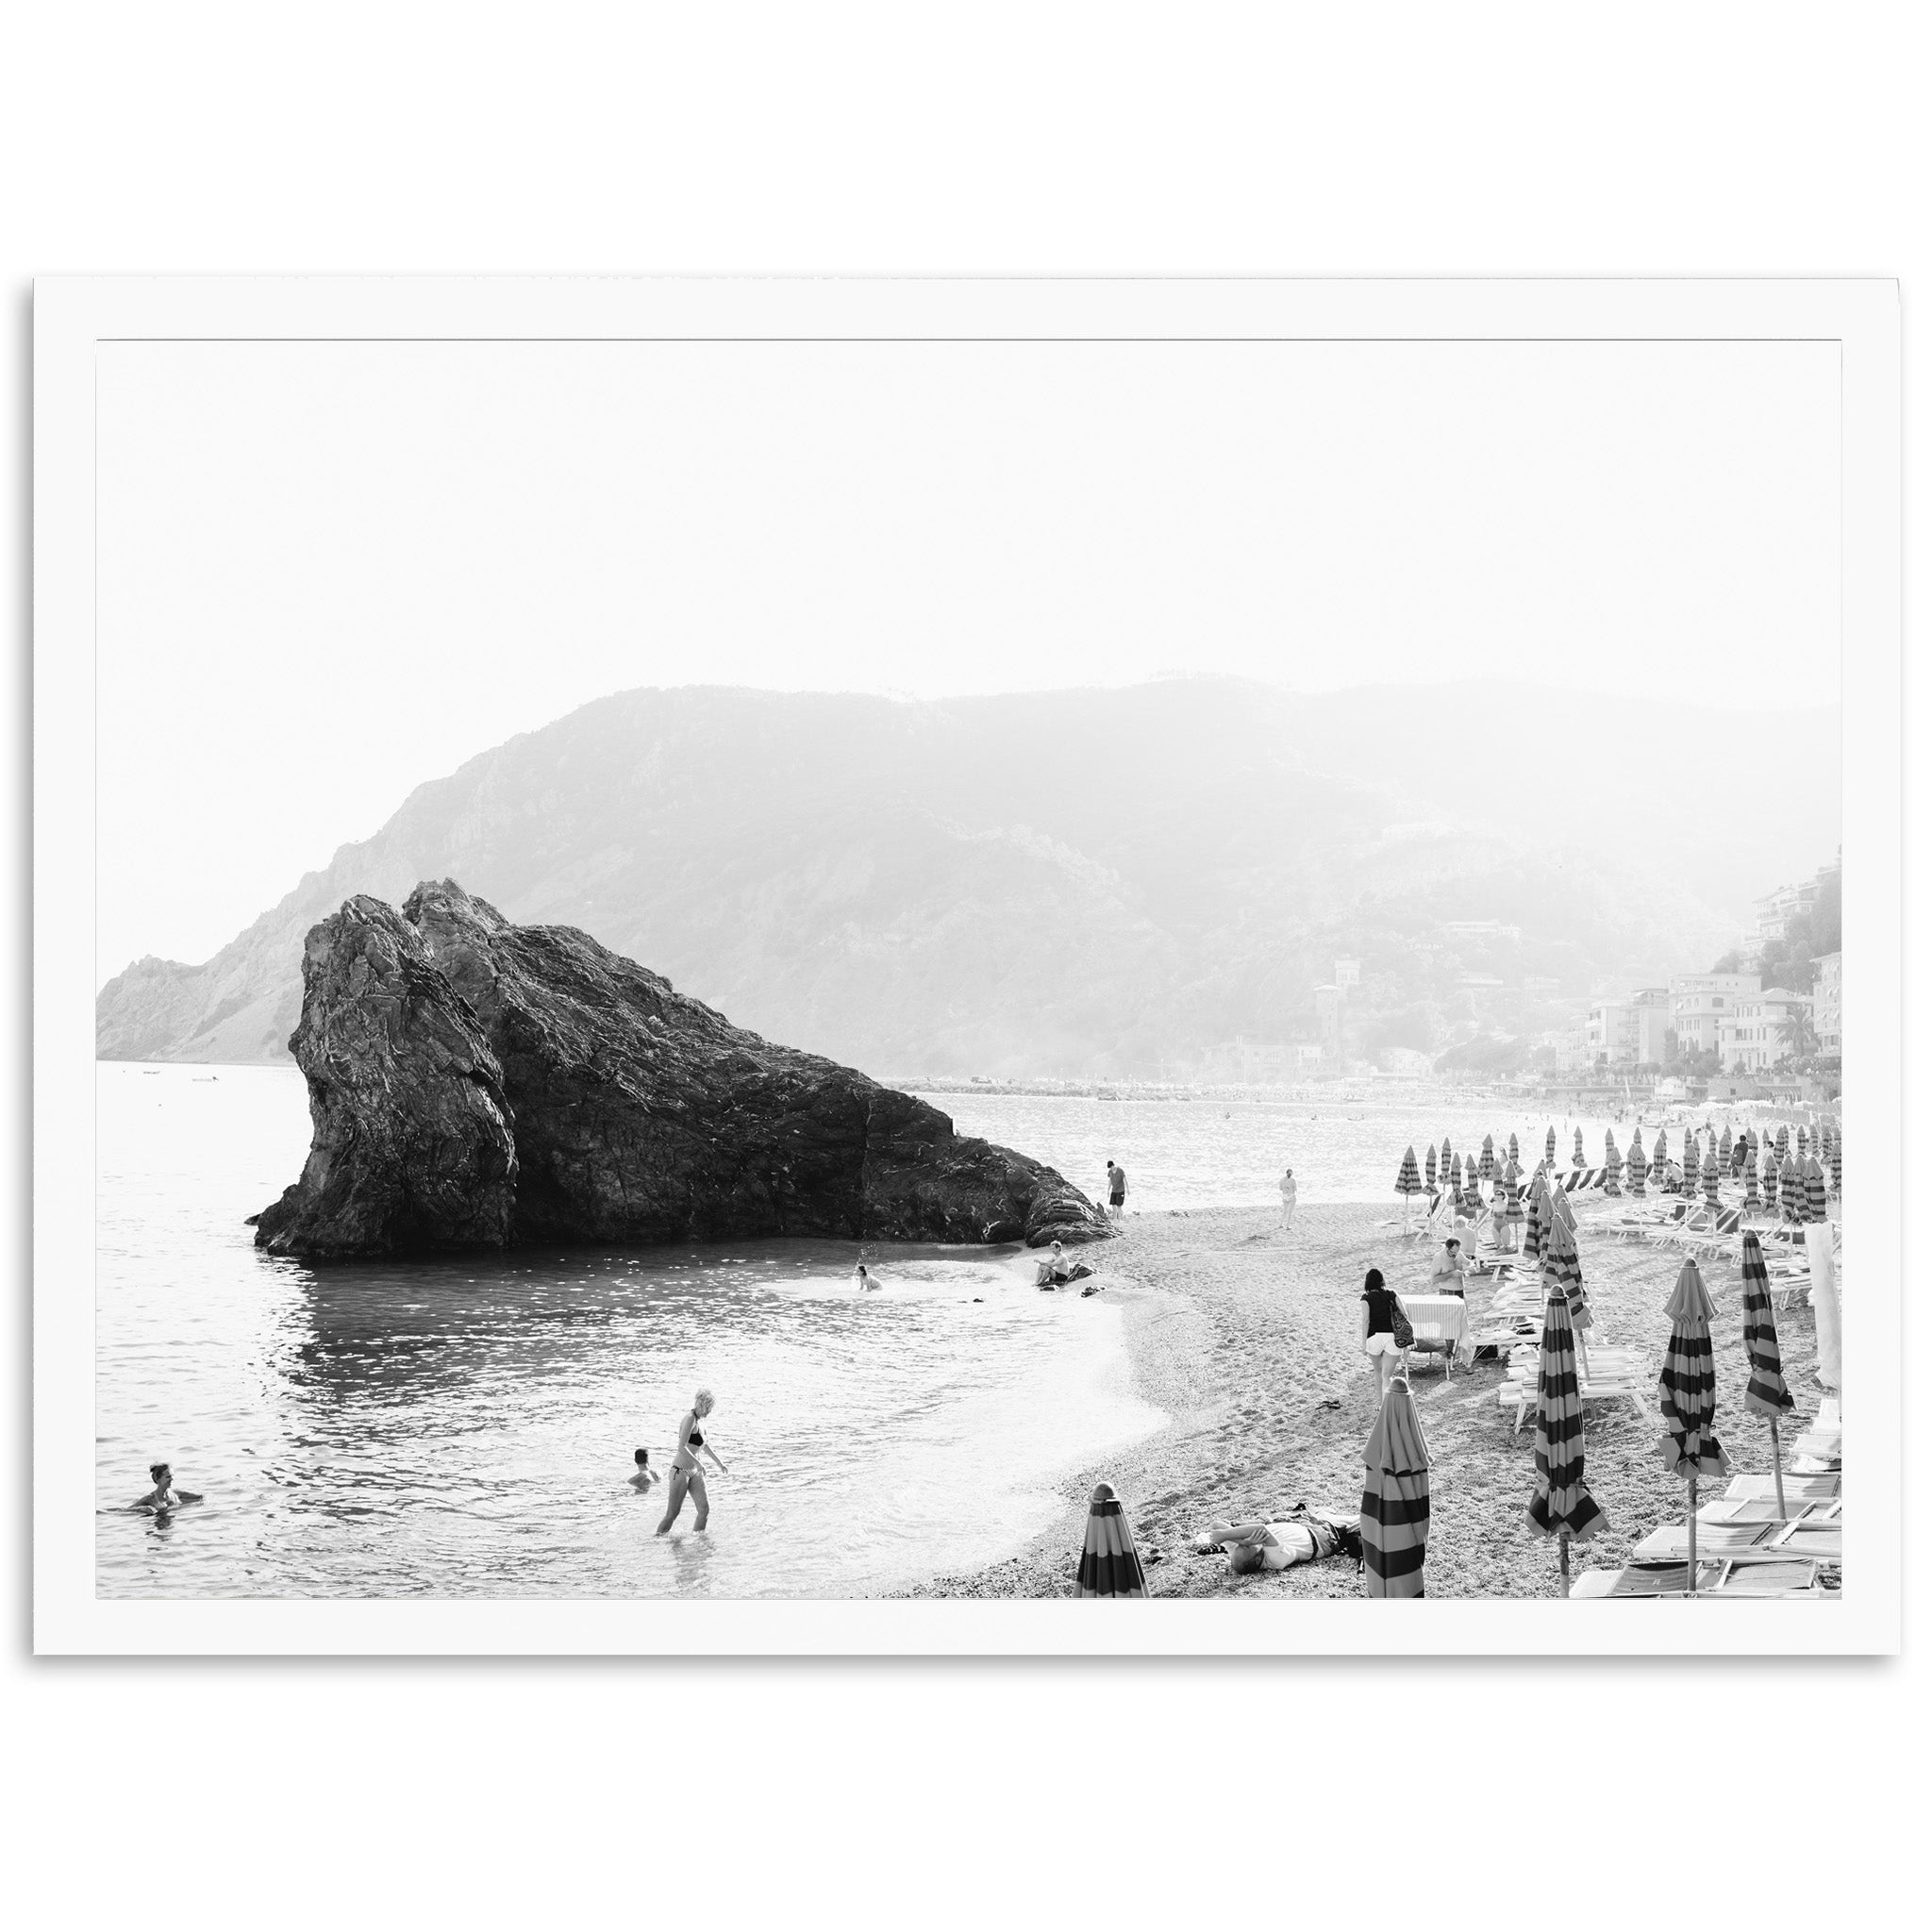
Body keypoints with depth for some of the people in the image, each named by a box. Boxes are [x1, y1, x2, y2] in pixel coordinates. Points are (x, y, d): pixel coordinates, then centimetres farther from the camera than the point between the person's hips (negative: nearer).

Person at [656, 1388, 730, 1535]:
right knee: (672, 1514, -6)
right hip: (681, 1471, -9)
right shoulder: (690, 1419, -17)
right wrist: (698, 1464, -21)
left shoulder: (700, 1420, 10)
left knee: (705, 1508, 1)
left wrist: (719, 1463, 28)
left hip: (694, 1472, 9)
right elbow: (681, 1447, -25)